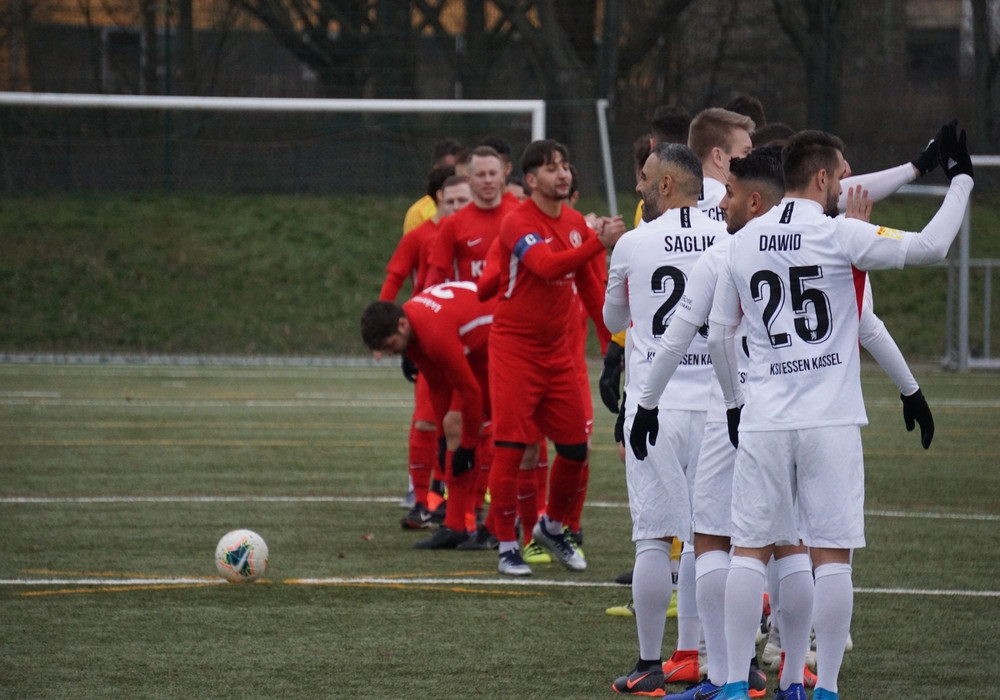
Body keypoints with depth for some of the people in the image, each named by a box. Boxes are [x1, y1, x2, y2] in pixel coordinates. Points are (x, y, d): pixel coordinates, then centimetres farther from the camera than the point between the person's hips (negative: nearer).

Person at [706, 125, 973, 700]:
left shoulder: (744, 242, 8)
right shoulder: (839, 235, -7)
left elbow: (719, 333, 13)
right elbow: (931, 247, -8)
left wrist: (734, 402, 25)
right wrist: (960, 180, 4)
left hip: (762, 419, 4)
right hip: (830, 421, -4)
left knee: (751, 550, 7)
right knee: (832, 556, 1)